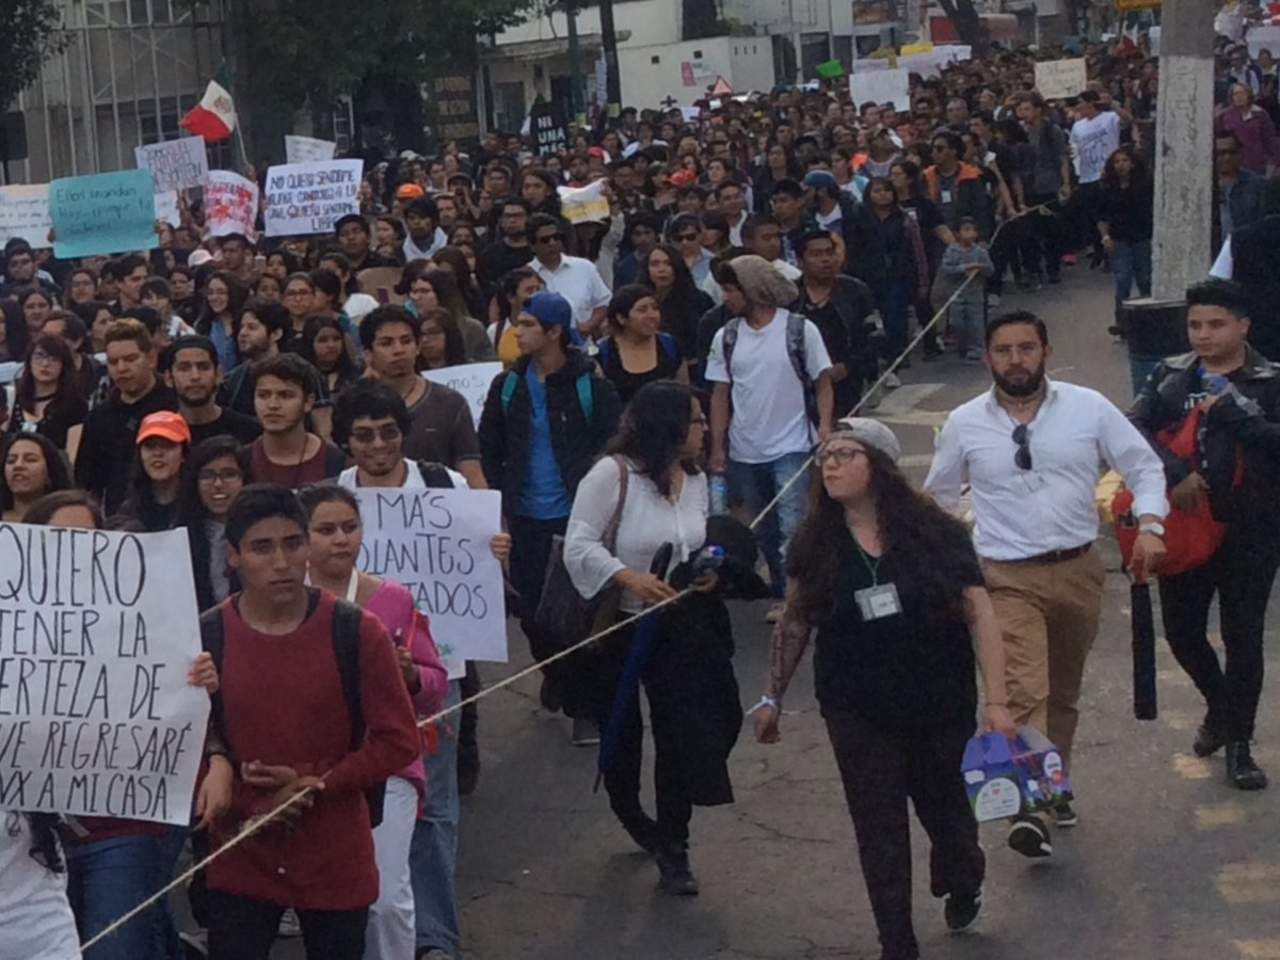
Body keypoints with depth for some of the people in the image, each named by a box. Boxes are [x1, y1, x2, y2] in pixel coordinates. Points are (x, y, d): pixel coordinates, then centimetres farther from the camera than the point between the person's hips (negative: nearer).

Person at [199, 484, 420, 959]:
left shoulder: (357, 633, -9)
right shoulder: (203, 638, -5)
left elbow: (398, 741, -7)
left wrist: (314, 784, -17)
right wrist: (252, 803, -15)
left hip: (337, 861, 0)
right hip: (240, 863, 1)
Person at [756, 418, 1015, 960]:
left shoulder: (936, 535, -12)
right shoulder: (815, 543, -4)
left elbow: (979, 616, -11)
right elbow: (795, 623, 5)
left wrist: (995, 701, -17)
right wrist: (772, 698, 7)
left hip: (940, 710, -1)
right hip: (858, 715, 1)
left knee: (946, 809, 19)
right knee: (880, 831, 3)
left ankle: (962, 888, 50)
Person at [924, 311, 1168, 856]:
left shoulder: (1088, 408, -1)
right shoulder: (965, 423, 1)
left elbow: (1144, 467, 4)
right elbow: (938, 499, 15)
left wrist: (1150, 526, -11)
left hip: (1078, 571, 2)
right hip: (1007, 579, -2)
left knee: (1064, 691, 17)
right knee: (1023, 692, -19)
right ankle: (1029, 810, -24)